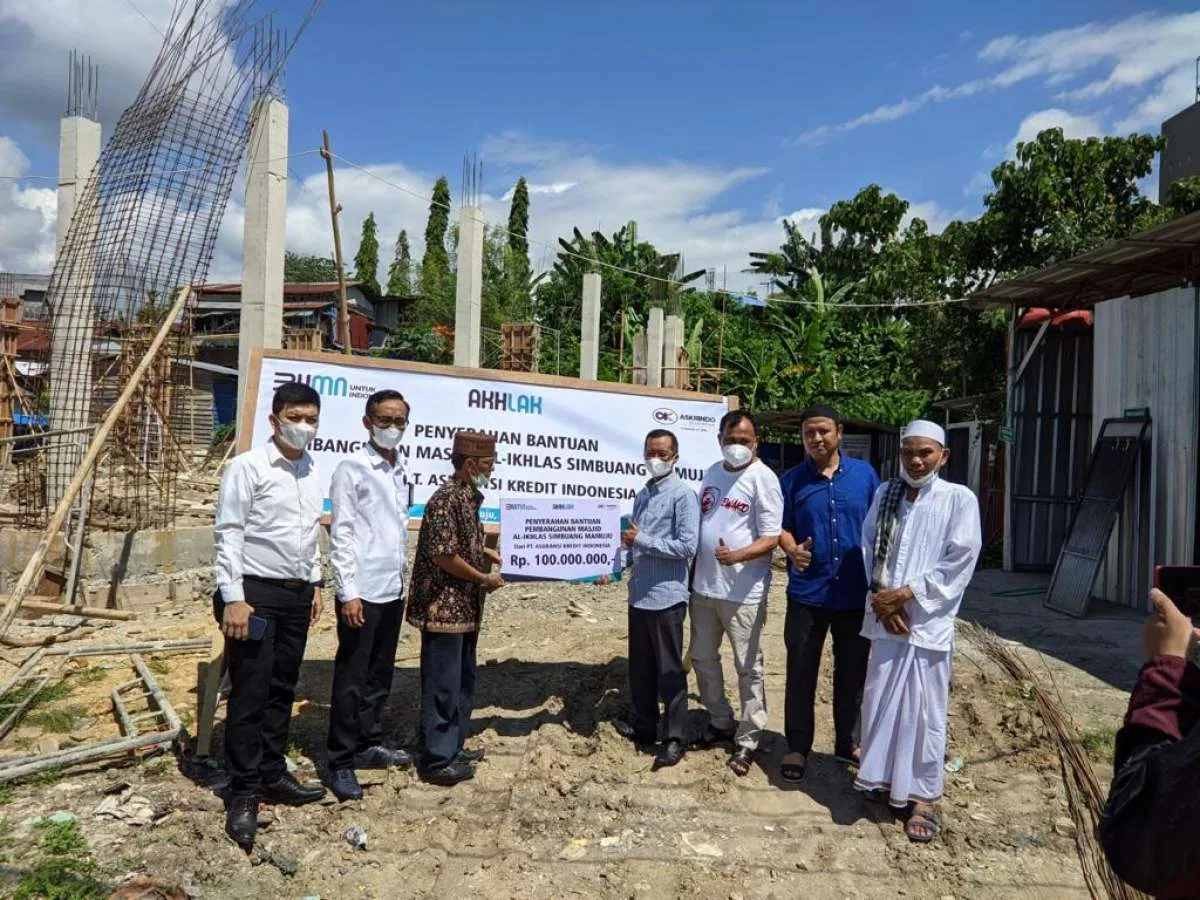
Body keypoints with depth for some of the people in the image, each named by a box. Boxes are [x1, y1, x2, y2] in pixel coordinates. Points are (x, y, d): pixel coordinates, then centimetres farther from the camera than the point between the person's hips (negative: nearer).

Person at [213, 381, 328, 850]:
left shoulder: (313, 473, 10)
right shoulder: (248, 467, -10)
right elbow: (228, 534, -12)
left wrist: (316, 584, 15)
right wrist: (233, 598, -17)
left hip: (297, 594, 6)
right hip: (256, 592, -6)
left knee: (282, 691, 15)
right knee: (249, 695, 0)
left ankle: (272, 775, 28)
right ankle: (244, 794, 11)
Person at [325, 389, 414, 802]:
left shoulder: (401, 472, 12)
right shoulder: (352, 469, -8)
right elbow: (341, 534, -11)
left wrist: (402, 579, 14)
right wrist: (348, 592, -15)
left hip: (393, 590, 7)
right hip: (363, 591, -7)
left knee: (380, 675, 16)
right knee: (351, 679, 1)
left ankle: (369, 745, 29)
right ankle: (340, 762, 12)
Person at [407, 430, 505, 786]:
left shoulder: (468, 497, 11)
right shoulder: (447, 499, -18)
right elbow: (442, 554, -23)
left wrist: (489, 554, 9)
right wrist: (484, 579, -14)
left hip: (463, 607, 10)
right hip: (443, 608, -10)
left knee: (463, 680, 18)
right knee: (442, 685, -1)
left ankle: (453, 747, 30)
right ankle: (436, 760, 10)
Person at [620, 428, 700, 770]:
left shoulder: (683, 495, -10)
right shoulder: (642, 495, 13)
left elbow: (687, 546, -18)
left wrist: (642, 540, -17)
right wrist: (628, 541, -1)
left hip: (666, 596, -7)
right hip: (638, 594, 7)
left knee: (669, 670, 2)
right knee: (640, 668, 16)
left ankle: (676, 738, 12)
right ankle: (644, 728, 29)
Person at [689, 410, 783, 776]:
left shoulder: (763, 478, -11)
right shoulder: (713, 473, 10)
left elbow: (771, 539, -16)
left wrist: (737, 556, -33)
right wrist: (692, 571, 14)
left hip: (743, 592, -7)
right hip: (704, 586, 7)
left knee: (748, 667, 5)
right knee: (703, 658, 17)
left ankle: (747, 739, 20)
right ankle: (721, 722, 36)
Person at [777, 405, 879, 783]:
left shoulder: (864, 474, 2)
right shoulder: (792, 479, -1)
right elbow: (782, 528, 3)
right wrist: (793, 550, -18)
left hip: (856, 593, 1)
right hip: (807, 593, -1)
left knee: (852, 673, 14)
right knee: (800, 673, 6)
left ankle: (846, 743, 31)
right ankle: (797, 747, 21)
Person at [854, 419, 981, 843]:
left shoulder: (959, 499, -3)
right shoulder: (885, 494, 9)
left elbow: (960, 562, -8)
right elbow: (869, 547, 8)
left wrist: (907, 594, -11)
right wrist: (880, 596, -6)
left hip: (928, 622, -4)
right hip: (885, 617, 4)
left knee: (924, 711, 2)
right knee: (879, 702, 11)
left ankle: (923, 797, 16)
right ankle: (882, 777, 29)